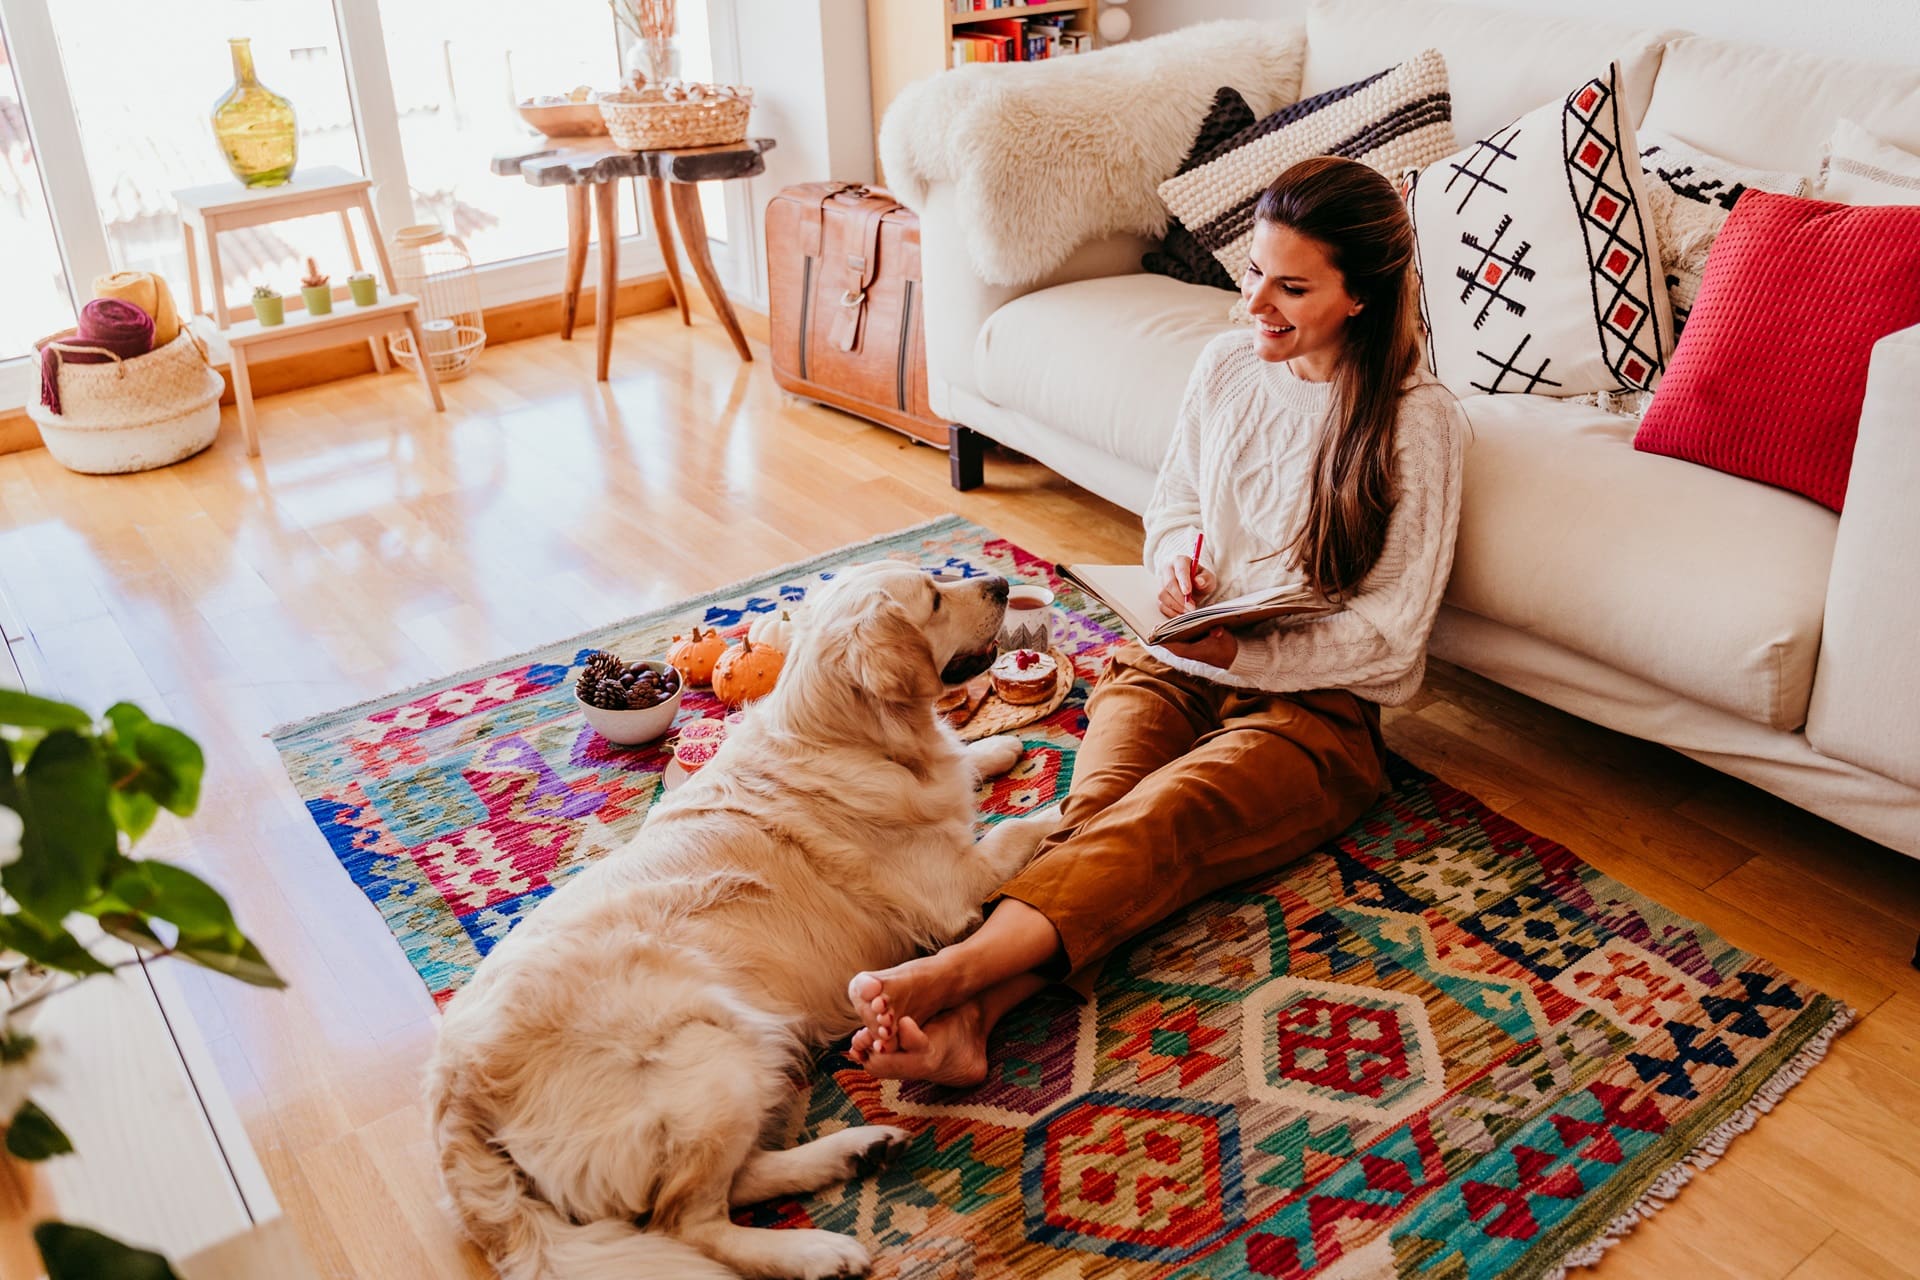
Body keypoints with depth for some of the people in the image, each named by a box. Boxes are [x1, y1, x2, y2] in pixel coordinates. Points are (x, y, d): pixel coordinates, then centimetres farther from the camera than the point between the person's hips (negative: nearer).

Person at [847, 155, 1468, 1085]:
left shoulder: (1418, 422, -8)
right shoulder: (1226, 365, 8)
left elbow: (1391, 634, -9)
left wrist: (1242, 652, -22)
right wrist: (1177, 558, -4)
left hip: (1315, 705, -4)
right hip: (1177, 666, 4)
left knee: (1160, 818, -34)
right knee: (1098, 810, -28)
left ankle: (952, 973, -54)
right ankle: (968, 1015, -51)